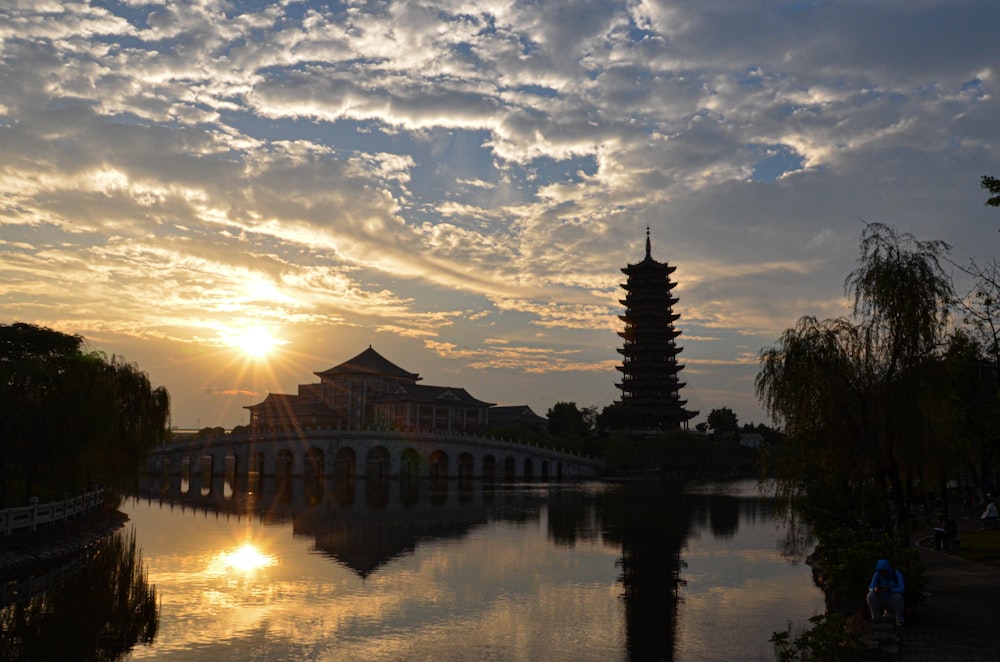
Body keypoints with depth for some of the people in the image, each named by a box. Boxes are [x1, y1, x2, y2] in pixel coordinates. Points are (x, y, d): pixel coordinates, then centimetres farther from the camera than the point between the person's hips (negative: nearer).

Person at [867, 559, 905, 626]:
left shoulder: (897, 574, -16)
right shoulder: (877, 575, -10)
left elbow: (902, 589, -23)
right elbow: (870, 588, -12)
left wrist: (889, 589, -41)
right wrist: (875, 589, -37)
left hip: (894, 601, -2)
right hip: (881, 601, 2)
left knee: (897, 596, -34)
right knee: (871, 595, -25)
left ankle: (900, 619, -13)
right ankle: (876, 617, -6)